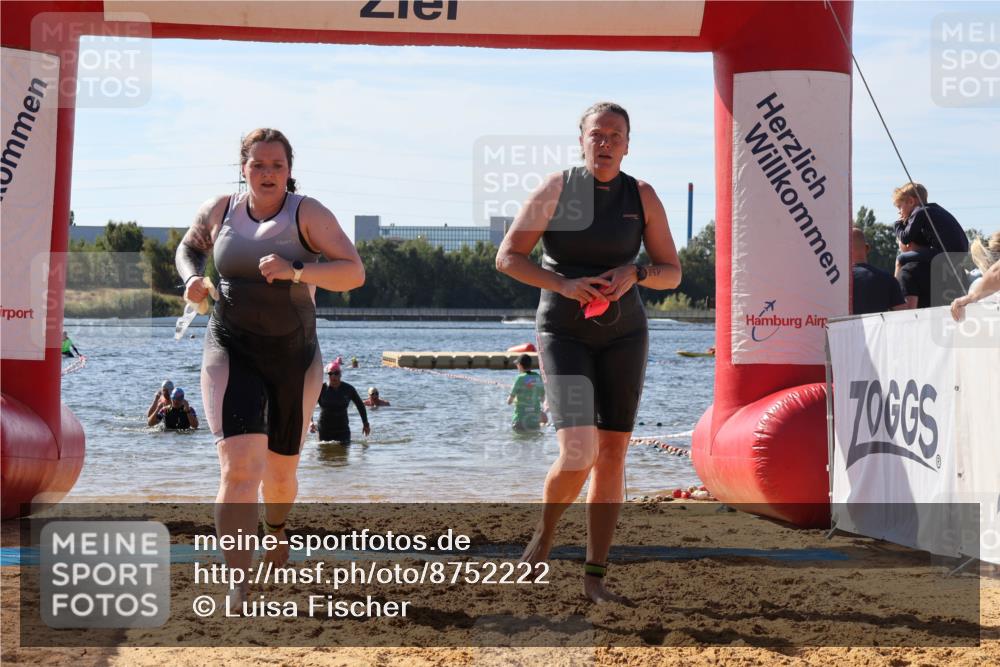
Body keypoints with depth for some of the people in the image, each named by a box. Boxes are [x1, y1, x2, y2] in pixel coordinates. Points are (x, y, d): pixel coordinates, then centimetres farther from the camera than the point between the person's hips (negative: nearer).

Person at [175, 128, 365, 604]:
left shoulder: (307, 214, -8)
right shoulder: (219, 210, 1)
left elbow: (354, 272, -17)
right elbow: (190, 247, 22)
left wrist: (295, 272, -32)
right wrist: (192, 278, -1)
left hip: (294, 357, 1)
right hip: (232, 352, 0)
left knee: (280, 471, 16)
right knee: (241, 465, -21)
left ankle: (276, 530, 52)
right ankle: (238, 585, -22)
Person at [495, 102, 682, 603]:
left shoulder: (643, 197, 0)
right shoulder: (556, 189, -7)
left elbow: (672, 273, 6)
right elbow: (507, 257, -6)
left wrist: (634, 273, -16)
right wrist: (562, 284, -20)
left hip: (623, 333, 3)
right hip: (564, 332, -3)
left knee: (612, 453, 2)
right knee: (577, 454, -18)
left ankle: (595, 575, 12)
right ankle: (546, 528, 13)